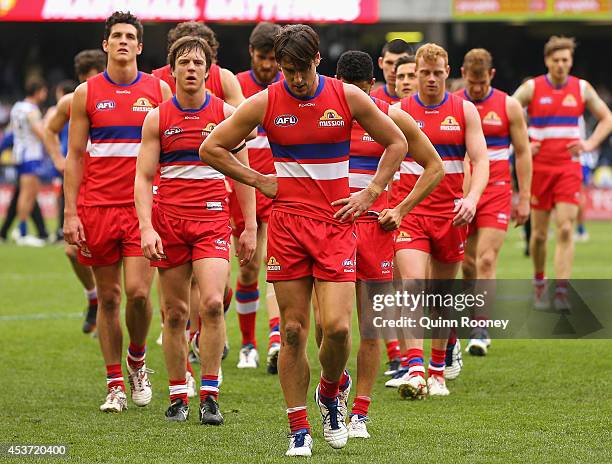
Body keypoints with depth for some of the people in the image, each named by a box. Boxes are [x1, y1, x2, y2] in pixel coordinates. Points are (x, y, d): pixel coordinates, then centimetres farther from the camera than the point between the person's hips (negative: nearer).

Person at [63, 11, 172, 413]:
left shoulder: (159, 89, 5)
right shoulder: (87, 93, 5)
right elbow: (74, 157, 6)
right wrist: (70, 213, -1)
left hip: (144, 206, -1)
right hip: (97, 207, 1)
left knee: (138, 292, -13)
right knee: (108, 298, 4)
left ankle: (137, 360, 15)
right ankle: (116, 384, 12)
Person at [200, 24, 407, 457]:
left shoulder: (348, 97, 0)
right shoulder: (264, 103, -1)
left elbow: (396, 143, 12)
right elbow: (211, 148, 7)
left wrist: (370, 194, 3)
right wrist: (259, 181, 1)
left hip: (337, 223, 0)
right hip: (287, 223, 0)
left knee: (337, 326, -12)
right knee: (293, 331, -1)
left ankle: (329, 394, 18)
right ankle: (299, 429, 8)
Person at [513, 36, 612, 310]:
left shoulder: (582, 89, 4)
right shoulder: (531, 88, 0)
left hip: (569, 167, 0)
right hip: (539, 166, 0)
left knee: (565, 230, -12)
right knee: (539, 233, 5)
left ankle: (561, 292, -15)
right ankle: (539, 284, 27)